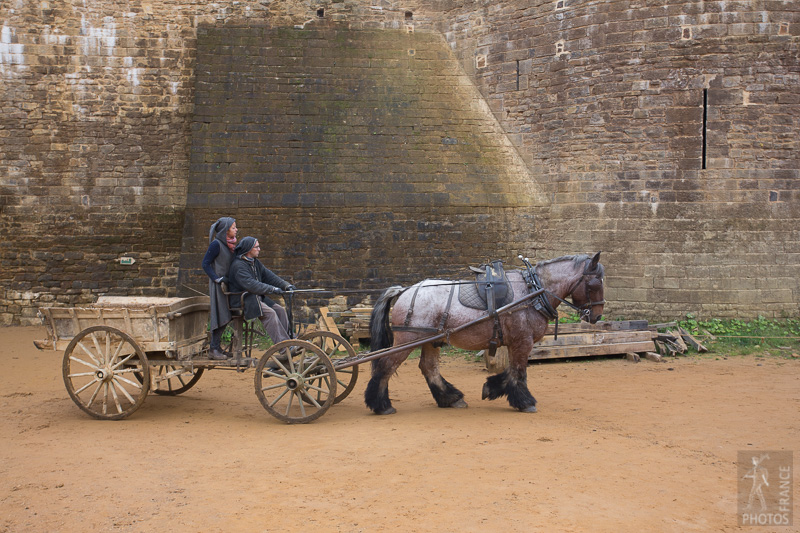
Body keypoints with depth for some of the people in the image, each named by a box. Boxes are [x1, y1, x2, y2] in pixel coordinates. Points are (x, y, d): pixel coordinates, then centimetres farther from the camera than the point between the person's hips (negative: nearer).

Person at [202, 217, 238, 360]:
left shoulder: (229, 244, 12)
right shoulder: (216, 244, -13)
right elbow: (205, 264, -14)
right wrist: (217, 278, -20)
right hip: (218, 285, -8)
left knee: (225, 317, 10)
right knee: (221, 315, -8)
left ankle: (215, 347, 18)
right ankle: (214, 349, -1)